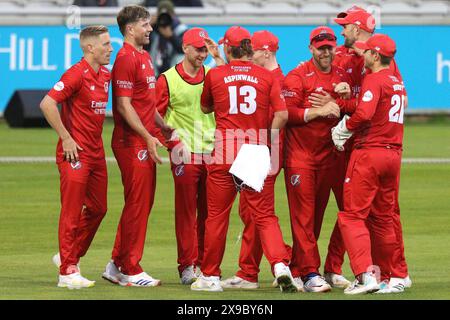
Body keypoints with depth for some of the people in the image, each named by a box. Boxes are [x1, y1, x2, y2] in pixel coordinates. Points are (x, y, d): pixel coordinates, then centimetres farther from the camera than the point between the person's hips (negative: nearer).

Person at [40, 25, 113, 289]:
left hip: (96, 153, 9)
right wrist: (66, 138, -19)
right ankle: (68, 272, 0)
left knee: (97, 208, 14)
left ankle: (70, 257, 29)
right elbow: (47, 103, -23)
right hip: (75, 153, -9)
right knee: (72, 212, -4)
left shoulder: (105, 76, 11)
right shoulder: (77, 74, -16)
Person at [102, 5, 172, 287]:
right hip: (132, 142, -10)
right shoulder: (126, 59, -14)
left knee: (143, 203, 13)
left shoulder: (145, 57, 17)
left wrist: (164, 127, 22)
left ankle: (117, 265, 20)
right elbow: (124, 105, -19)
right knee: (137, 203, -6)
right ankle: (130, 271, 0)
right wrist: (148, 137, -22)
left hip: (146, 141, 10)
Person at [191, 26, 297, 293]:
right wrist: (265, 139, 7)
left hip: (224, 153, -1)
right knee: (265, 215, 3)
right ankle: (281, 266, -17)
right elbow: (282, 115, -5)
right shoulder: (267, 76, 2)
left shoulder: (215, 75, 2)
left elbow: (205, 108, 19)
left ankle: (210, 276, 14)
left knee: (217, 216, 8)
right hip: (257, 155, 1)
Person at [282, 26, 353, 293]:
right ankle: (310, 273, -9)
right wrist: (319, 111, -21)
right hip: (301, 155, -6)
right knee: (303, 214, -7)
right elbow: (286, 113, -14)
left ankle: (298, 269, 17)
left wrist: (346, 95, -6)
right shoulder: (298, 76, -5)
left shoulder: (342, 77, 12)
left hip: (330, 155, 6)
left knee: (317, 215, 8)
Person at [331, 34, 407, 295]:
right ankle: (382, 272, 23)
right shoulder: (399, 84, 16)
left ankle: (366, 275, -17)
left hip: (369, 153, -8)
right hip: (394, 154, 8)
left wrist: (344, 128, -8)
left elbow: (364, 114, -25)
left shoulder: (373, 80, -12)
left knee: (353, 216, -6)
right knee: (384, 217, 17)